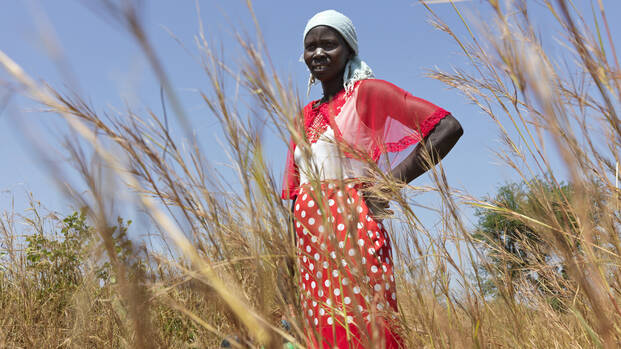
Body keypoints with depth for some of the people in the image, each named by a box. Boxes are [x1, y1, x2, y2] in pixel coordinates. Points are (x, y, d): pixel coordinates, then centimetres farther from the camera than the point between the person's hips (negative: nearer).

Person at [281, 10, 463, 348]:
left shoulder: (367, 92, 0)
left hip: (352, 235, -6)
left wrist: (392, 181, -12)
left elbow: (448, 127, -8)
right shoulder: (306, 116, 19)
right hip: (311, 246, 7)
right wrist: (292, 262, 13)